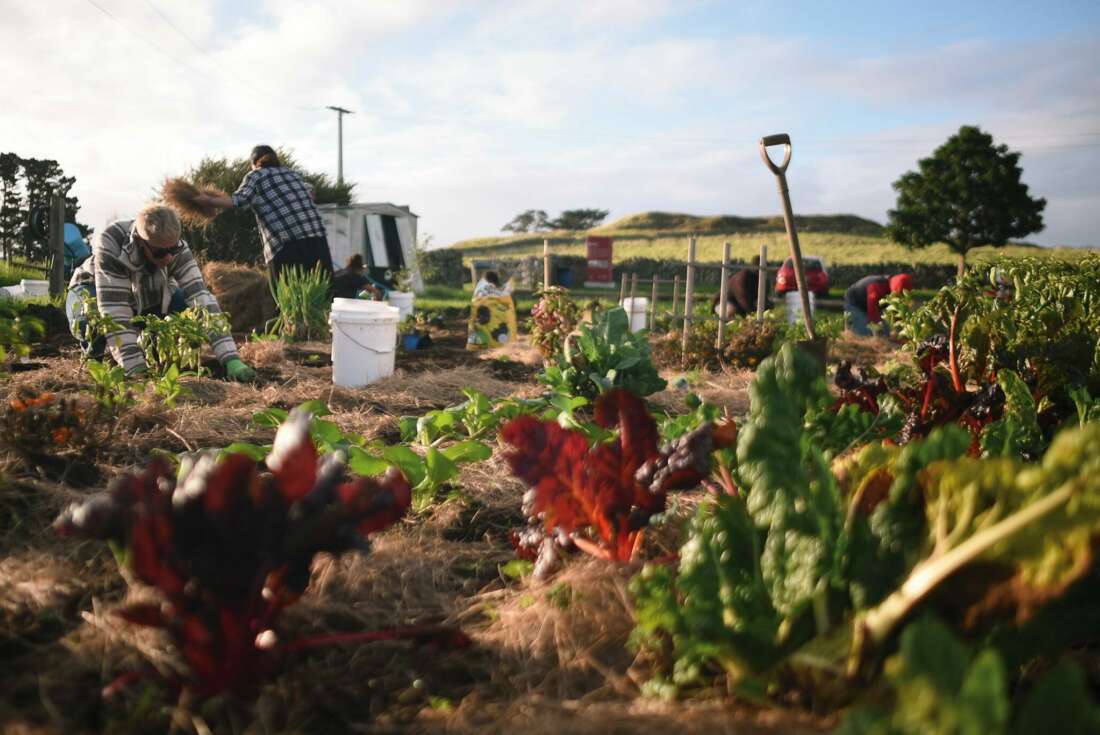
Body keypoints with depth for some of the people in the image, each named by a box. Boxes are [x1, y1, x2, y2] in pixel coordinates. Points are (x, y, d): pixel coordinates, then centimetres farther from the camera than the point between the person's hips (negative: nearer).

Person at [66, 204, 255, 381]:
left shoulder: (177, 249, -30)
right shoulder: (110, 243, -39)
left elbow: (202, 299, -38)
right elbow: (113, 310, -42)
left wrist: (231, 359, -47)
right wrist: (136, 368, -48)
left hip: (145, 297, 3)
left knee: (189, 309, -26)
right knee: (88, 324, -37)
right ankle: (94, 354, 0)